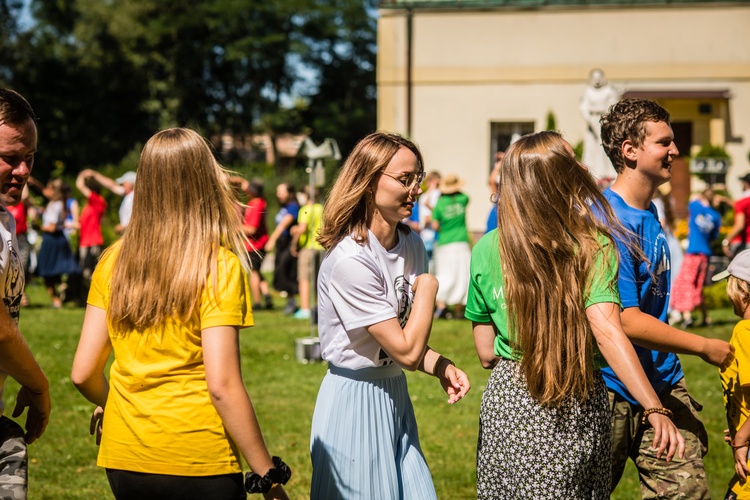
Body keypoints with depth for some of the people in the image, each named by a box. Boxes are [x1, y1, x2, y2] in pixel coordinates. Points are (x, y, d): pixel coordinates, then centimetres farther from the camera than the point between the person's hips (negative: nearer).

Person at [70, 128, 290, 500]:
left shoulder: (114, 260, 1)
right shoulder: (220, 265, -11)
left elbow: (82, 373, 3)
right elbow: (222, 384, -17)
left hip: (123, 461, 4)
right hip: (198, 465, -4)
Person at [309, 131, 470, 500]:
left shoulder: (411, 245, 3)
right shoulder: (350, 260, -23)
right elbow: (406, 352, -21)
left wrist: (443, 369, -4)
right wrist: (427, 289, -10)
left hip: (395, 396, 8)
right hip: (356, 400, -8)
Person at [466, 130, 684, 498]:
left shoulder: (486, 250, -1)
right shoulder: (593, 246, -10)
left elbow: (486, 354, 2)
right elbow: (606, 331, -23)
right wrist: (655, 409, -25)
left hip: (506, 399, 3)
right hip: (577, 402, -3)